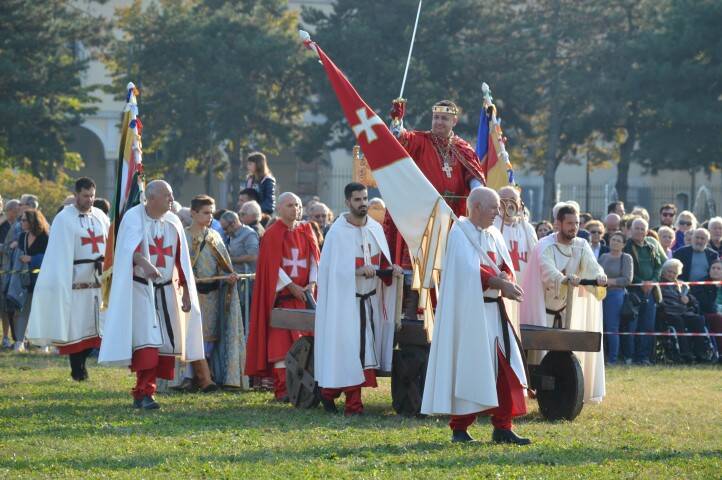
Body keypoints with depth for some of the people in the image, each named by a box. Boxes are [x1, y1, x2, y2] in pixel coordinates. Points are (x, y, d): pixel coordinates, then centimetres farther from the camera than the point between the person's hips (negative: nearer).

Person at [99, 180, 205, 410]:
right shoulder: (133, 218, -7)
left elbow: (181, 261, 14)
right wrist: (145, 263, -43)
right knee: (146, 340, -16)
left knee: (163, 343, 2)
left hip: (166, 291, 6)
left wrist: (186, 293, 11)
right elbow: (130, 248, -23)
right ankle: (144, 393, -18)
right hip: (140, 290, -6)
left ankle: (143, 392, 10)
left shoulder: (173, 222, 9)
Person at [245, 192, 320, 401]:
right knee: (281, 340, -9)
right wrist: (292, 287, -15)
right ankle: (282, 388, -12)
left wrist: (312, 283, -7)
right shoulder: (273, 234, -3)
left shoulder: (306, 232, 12)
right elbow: (273, 266, -9)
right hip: (282, 295, -5)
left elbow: (314, 258, 9)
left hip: (303, 295, 5)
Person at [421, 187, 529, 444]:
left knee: (505, 370, 2)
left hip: (494, 311, 7)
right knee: (467, 370, -3)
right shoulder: (460, 234, -8)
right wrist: (500, 283, -24)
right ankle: (459, 428, 5)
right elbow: (471, 271, -19)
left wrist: (504, 277, -13)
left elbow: (507, 267, 9)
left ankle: (503, 427, 5)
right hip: (469, 313, -7)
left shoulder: (493, 235, 14)